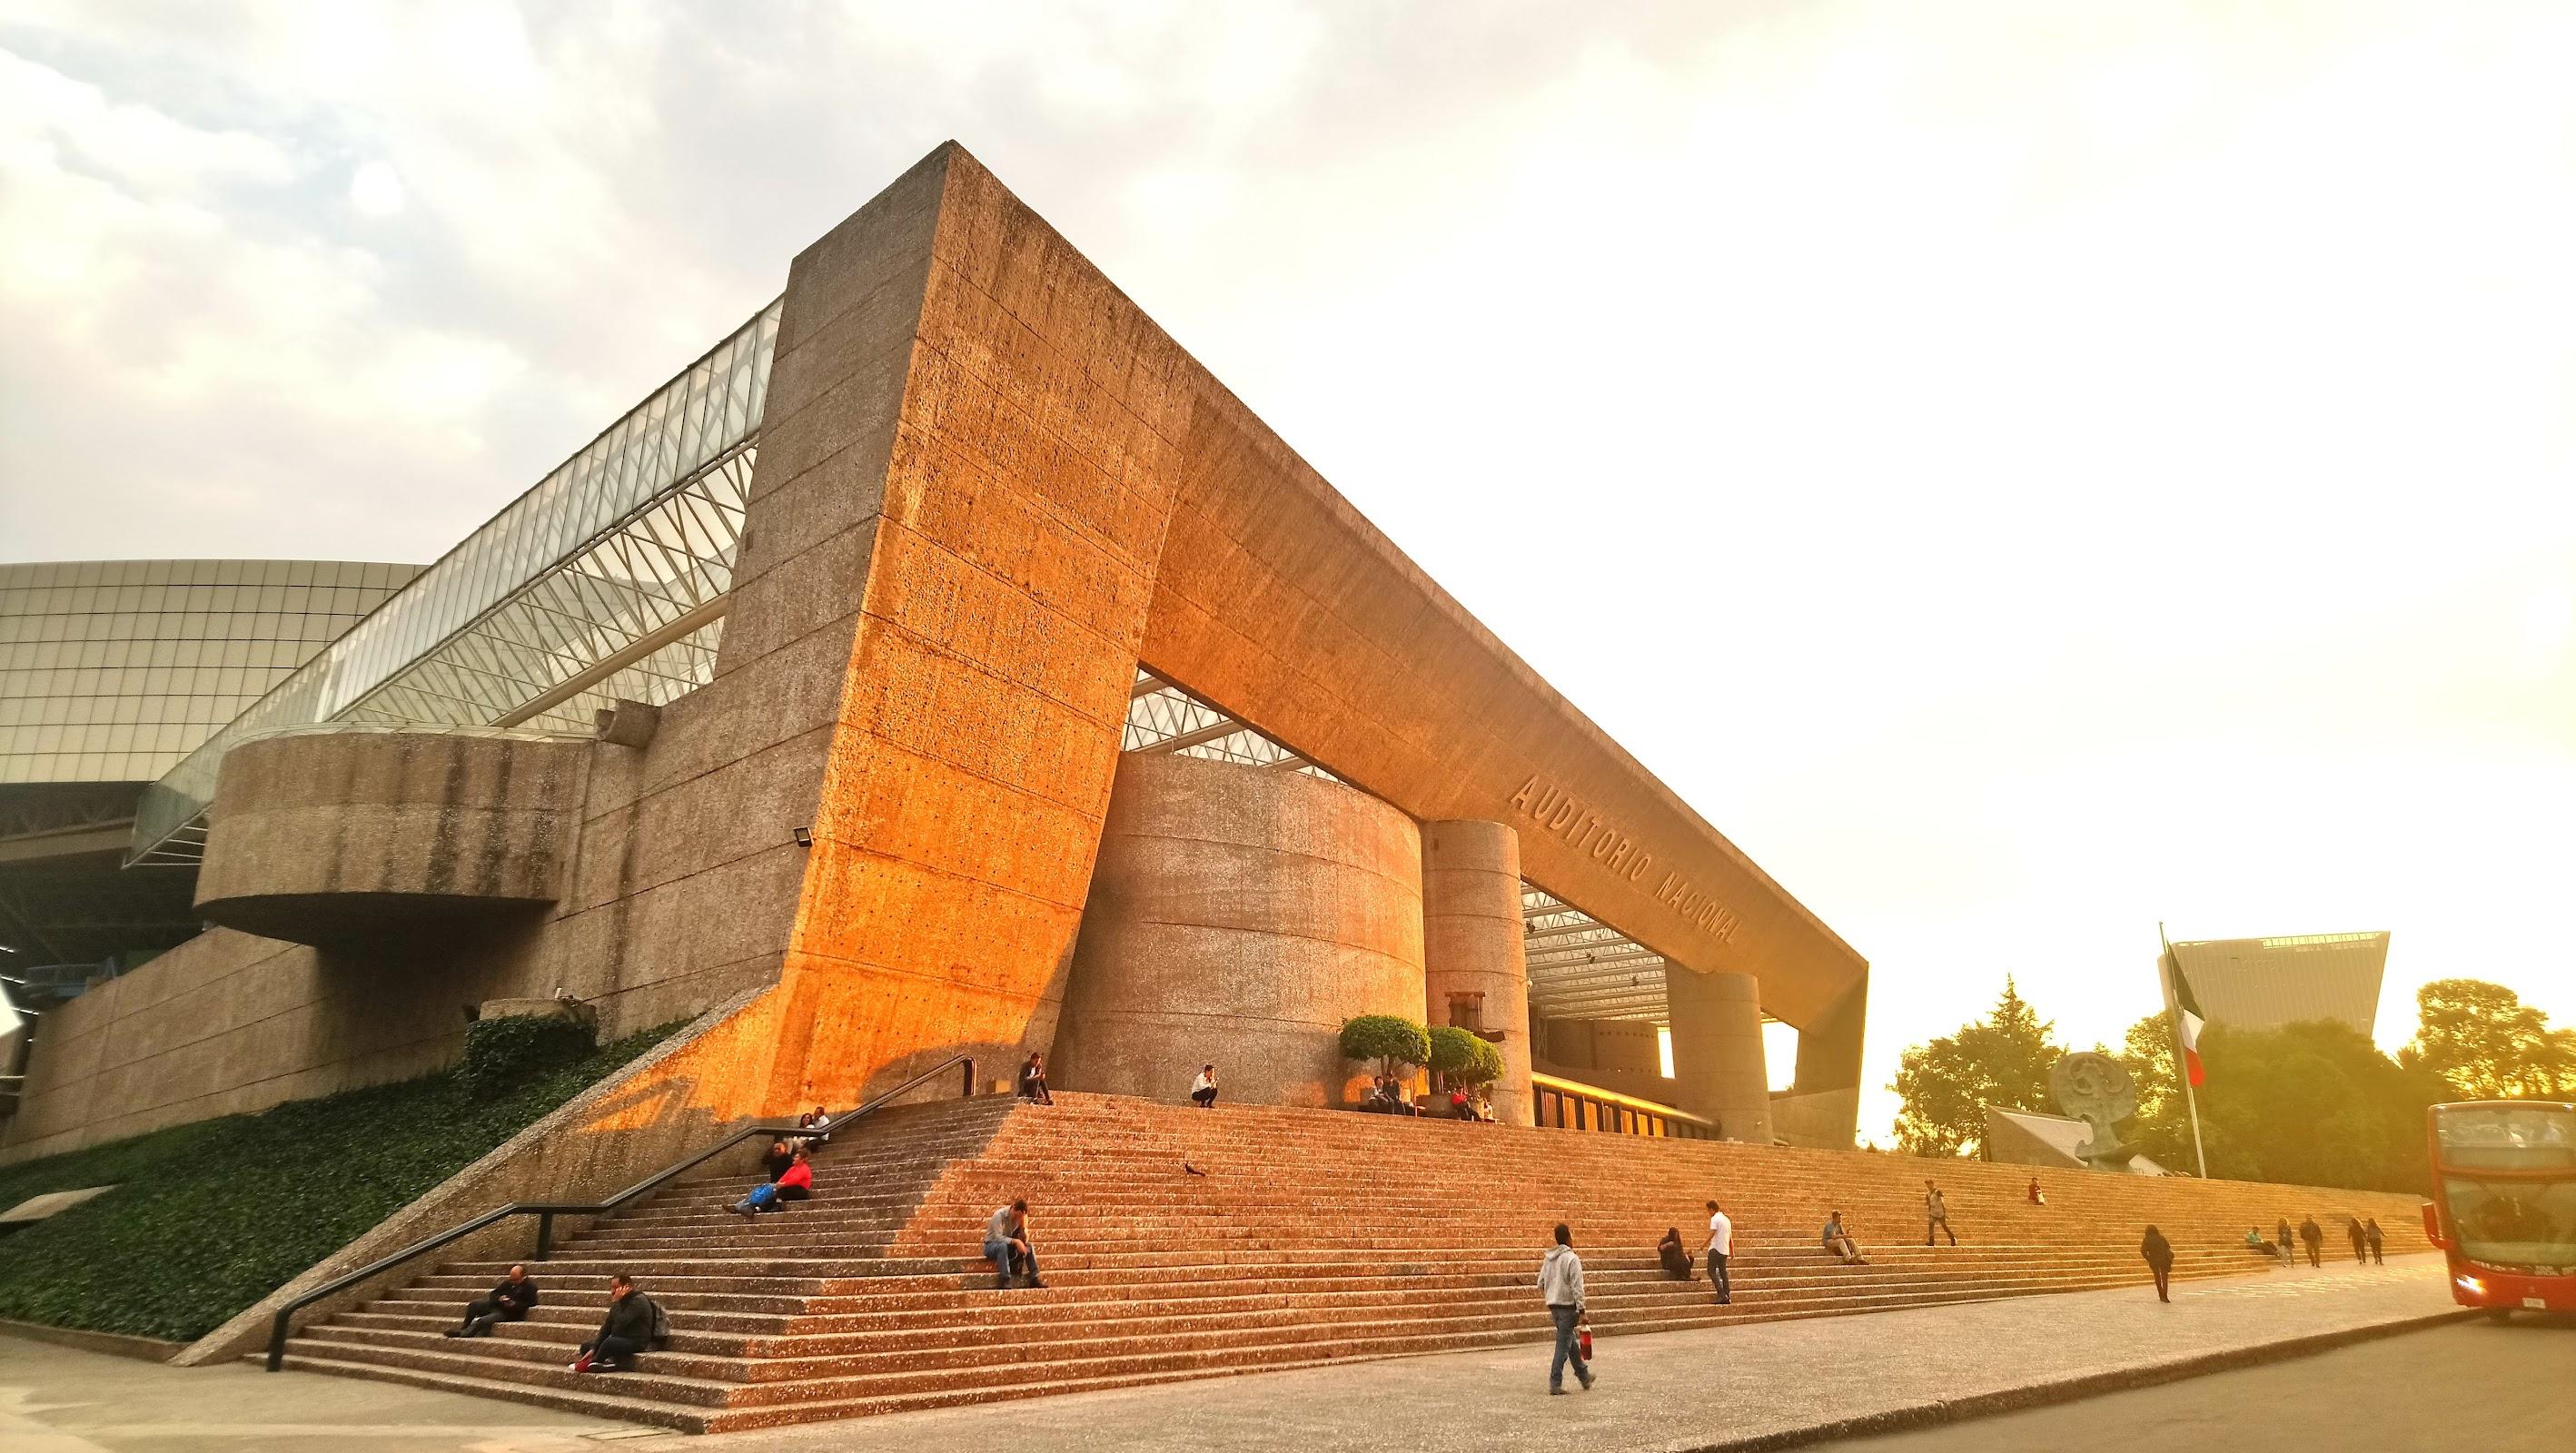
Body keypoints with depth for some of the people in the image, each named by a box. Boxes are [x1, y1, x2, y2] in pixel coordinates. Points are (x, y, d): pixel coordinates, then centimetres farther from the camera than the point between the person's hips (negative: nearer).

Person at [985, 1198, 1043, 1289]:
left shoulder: (1020, 1218, -5)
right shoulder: (999, 1215, -22)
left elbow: (1025, 1240, -9)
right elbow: (998, 1237, -31)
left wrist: (1023, 1225, -24)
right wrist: (1016, 1241, -39)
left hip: (1009, 1247, 6)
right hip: (991, 1246, -6)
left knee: (1029, 1246, -14)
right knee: (1003, 1245, -38)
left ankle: (1034, 1279, -13)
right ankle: (1004, 1282, -41)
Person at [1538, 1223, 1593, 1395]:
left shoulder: (1548, 1258, 9)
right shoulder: (1572, 1259, -13)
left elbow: (1541, 1283, 14)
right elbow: (1577, 1287, -16)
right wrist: (1582, 1311, -14)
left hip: (1553, 1304, 8)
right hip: (1567, 1305, -8)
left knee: (1570, 1340, 21)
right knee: (1563, 1345, -4)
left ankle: (1584, 1375, 34)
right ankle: (1555, 1384, -5)